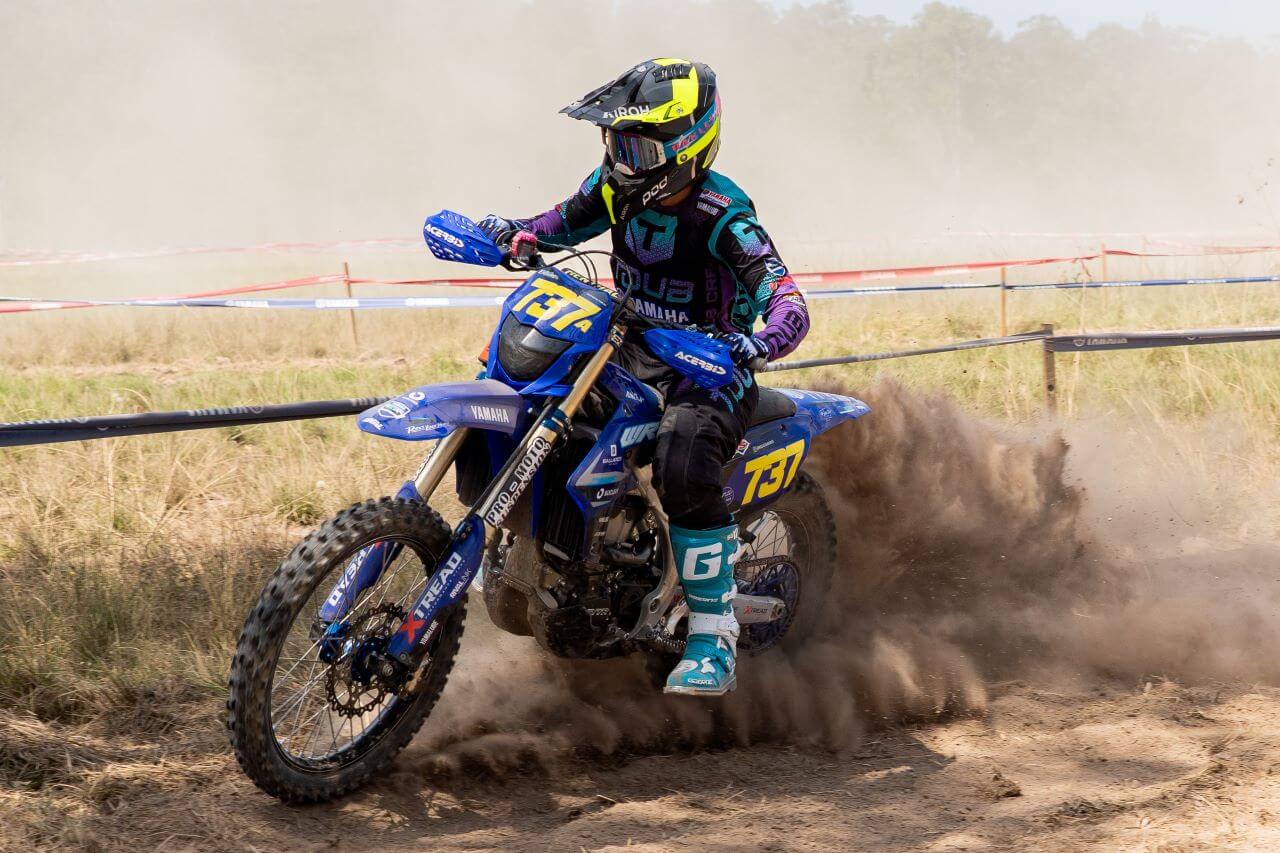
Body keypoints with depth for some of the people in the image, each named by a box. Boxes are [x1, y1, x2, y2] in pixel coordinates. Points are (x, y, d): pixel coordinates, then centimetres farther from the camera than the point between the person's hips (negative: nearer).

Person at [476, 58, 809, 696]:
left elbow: (790, 309, -28)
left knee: (685, 467, -37)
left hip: (706, 372, -8)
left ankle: (713, 642, -27)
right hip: (627, 356, 8)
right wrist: (513, 231, -3)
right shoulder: (618, 186, 0)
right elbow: (565, 222, 19)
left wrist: (748, 346, -50)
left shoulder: (721, 215, -21)